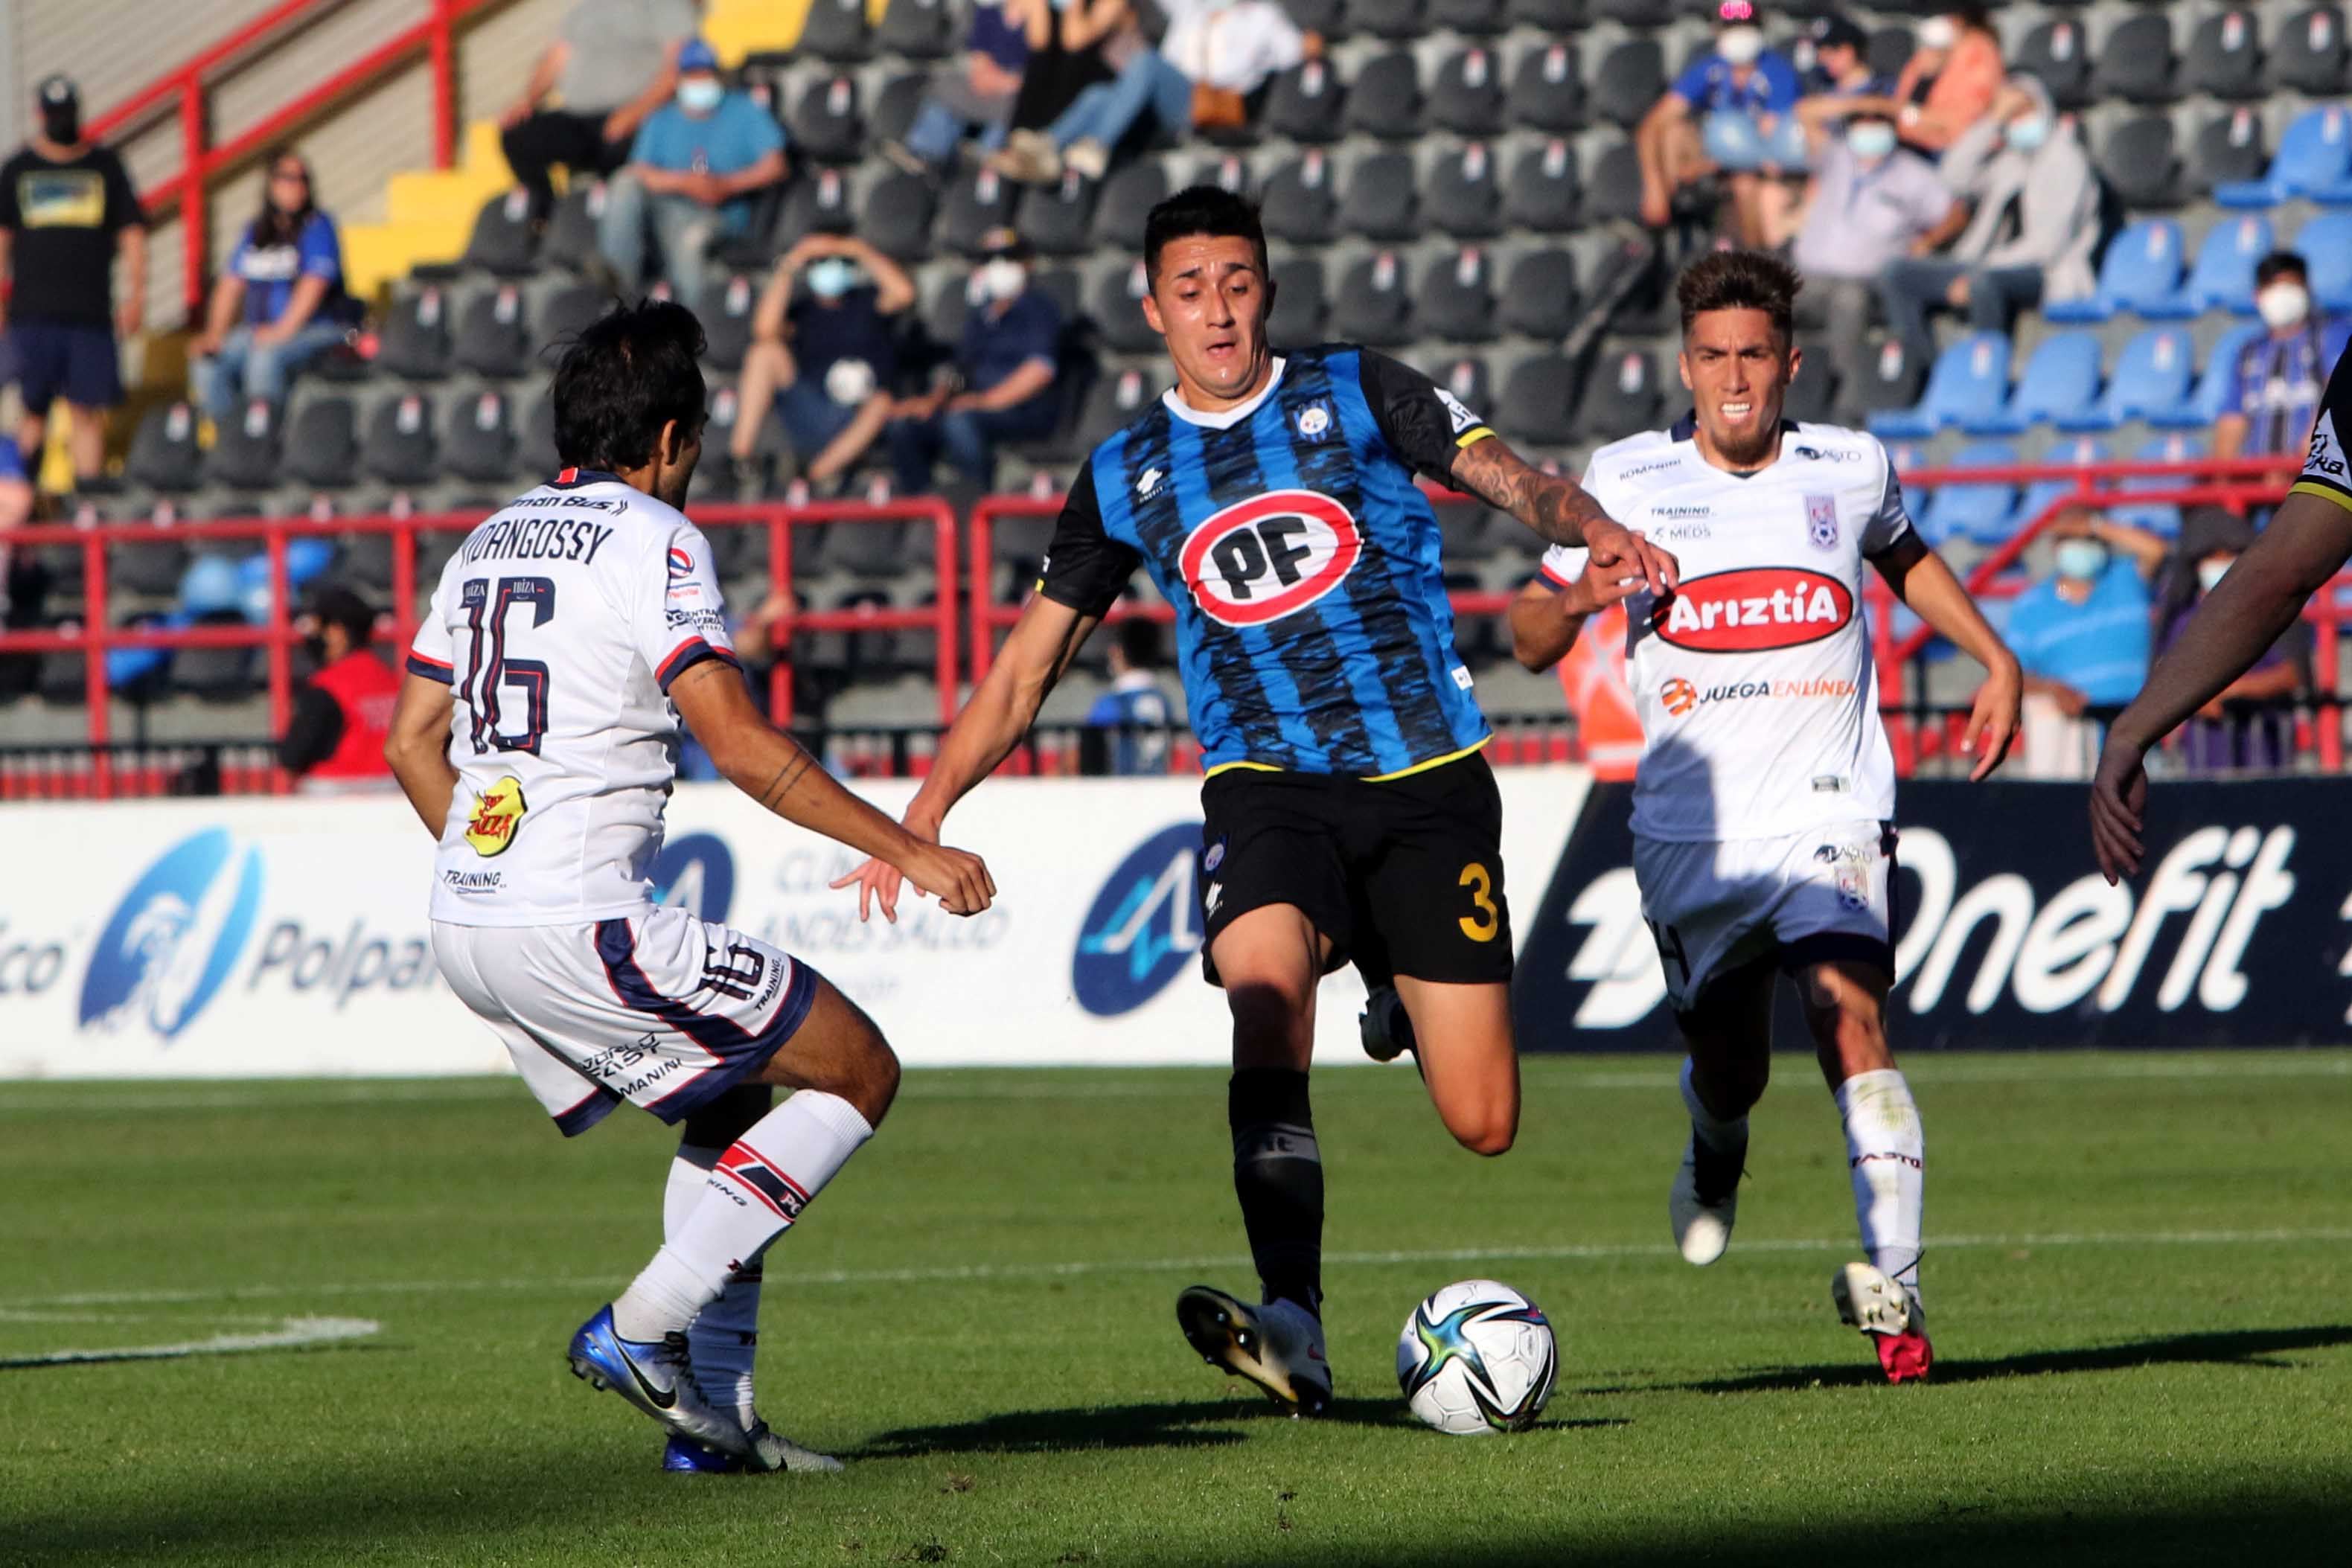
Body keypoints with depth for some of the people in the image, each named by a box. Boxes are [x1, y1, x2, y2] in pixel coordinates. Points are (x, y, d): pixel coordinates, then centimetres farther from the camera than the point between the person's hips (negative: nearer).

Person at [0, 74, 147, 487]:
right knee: (34, 409, -1)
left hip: (91, 313, 0)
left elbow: (131, 233, 10)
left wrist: (135, 296, 1)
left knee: (88, 410, -5)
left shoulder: (105, 165, 11)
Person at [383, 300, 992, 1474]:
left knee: (736, 1103, 23)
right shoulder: (652, 540, -8)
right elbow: (744, 749, -15)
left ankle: (716, 1411, 14)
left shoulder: (487, 543, 17)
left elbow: (412, 743, 20)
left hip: (466, 927, 9)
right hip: (583, 926, -9)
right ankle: (641, 1326, -7)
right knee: (858, 1071, 1)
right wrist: (909, 853, -10)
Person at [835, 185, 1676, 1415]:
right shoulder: (1125, 478, 11)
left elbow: (1502, 474, -6)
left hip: (1426, 775, -1)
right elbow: (1024, 670, 14)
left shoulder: (1353, 393, 6)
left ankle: (1405, 1003, 34)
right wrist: (924, 816, 4)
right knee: (1266, 992, -32)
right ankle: (1293, 1329, -39)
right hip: (1267, 785, 1)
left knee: (1482, 1123, -4)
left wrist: (1589, 527, -29)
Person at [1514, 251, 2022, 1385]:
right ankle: (1716, 1153, 48)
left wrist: (1995, 661, 17)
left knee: (1851, 1020, -21)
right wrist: (1575, 601, -19)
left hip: (1830, 817, -1)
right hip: (1690, 829, 1)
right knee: (1729, 1066, 9)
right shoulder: (1626, 482, 1)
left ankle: (1893, 1288, -29)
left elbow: (1905, 559, 28)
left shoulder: (1852, 469, 5)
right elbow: (1531, 644, 4)